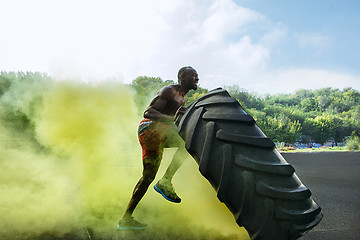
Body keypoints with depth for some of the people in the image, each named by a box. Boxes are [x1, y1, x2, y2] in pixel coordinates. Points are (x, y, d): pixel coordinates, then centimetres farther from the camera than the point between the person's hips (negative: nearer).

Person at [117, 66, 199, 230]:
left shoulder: (182, 99, 25)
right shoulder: (169, 91, -7)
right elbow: (148, 112, -17)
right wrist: (172, 118, -33)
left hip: (154, 136, 11)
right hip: (148, 127, -11)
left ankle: (126, 218, 14)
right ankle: (165, 182, -23)